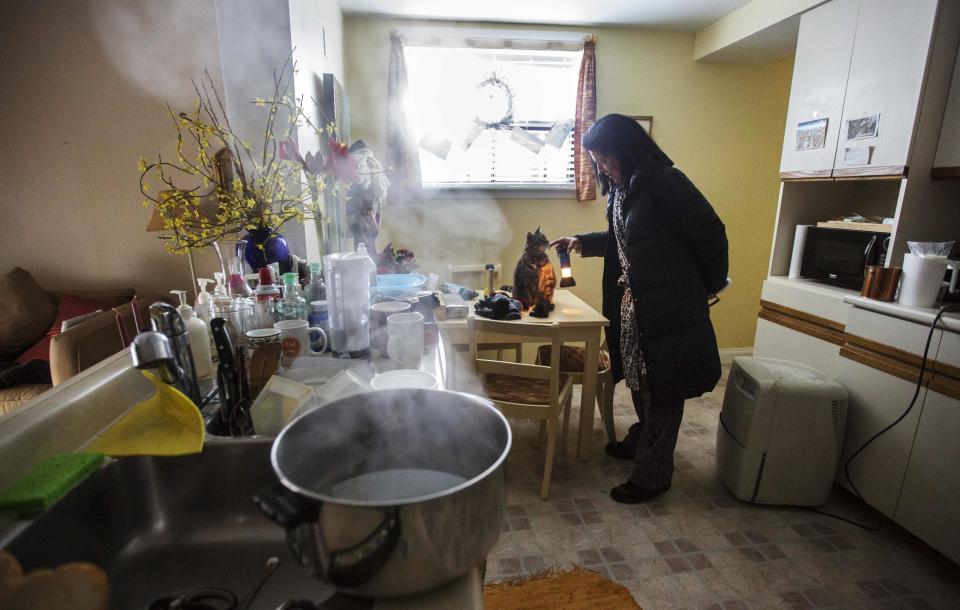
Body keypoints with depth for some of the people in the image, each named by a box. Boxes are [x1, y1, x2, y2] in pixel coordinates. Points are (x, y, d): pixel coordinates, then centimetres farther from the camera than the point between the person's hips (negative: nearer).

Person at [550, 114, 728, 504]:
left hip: (668, 307, -9)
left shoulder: (663, 181, -16)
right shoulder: (622, 188, 10)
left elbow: (710, 233, -14)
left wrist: (710, 286, -3)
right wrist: (582, 242, 10)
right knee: (638, 381, 21)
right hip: (633, 304, 9)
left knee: (662, 391, 4)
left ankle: (652, 475, 18)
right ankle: (641, 443, 43)